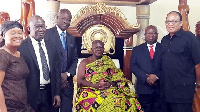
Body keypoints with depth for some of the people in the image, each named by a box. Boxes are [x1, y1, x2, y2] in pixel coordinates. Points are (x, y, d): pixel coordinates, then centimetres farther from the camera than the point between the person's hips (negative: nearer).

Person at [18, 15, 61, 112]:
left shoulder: (51, 45, 7)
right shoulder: (22, 47, -10)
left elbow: (57, 69, 8)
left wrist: (57, 93, 5)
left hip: (49, 92, 4)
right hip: (31, 94, -4)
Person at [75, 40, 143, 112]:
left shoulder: (108, 62, 17)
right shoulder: (84, 62, 10)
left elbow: (117, 79, 11)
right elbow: (80, 81, 0)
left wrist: (110, 84, -12)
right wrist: (95, 85, -15)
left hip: (108, 90, 3)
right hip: (90, 91, -2)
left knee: (119, 100, -31)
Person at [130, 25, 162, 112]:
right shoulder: (137, 49, 10)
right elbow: (133, 66, 1)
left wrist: (157, 76, -15)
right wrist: (146, 78, -12)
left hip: (160, 88, 0)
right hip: (144, 88, 0)